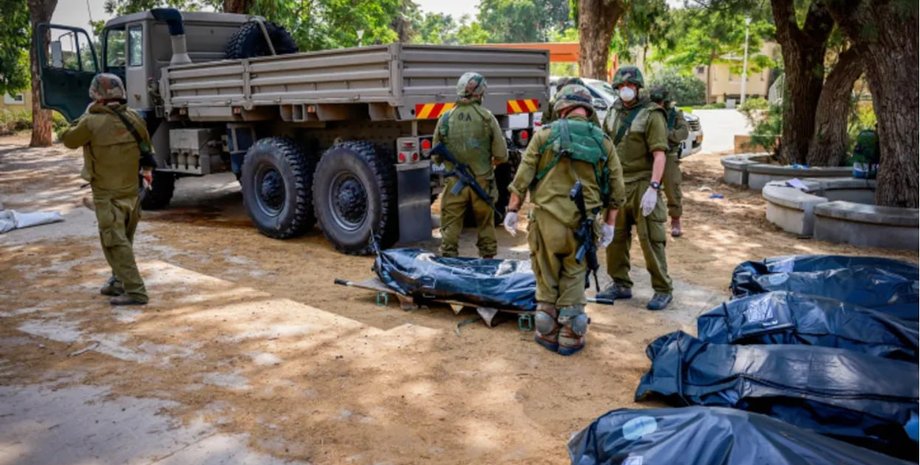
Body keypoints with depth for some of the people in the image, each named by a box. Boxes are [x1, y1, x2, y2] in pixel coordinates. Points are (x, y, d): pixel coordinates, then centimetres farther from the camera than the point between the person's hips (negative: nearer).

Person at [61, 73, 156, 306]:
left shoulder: (92, 122, -16)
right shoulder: (134, 117, -1)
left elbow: (69, 140, 1)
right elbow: (146, 145, 14)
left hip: (107, 194, -6)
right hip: (132, 190, 6)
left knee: (115, 242, -6)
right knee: (124, 240, 19)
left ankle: (135, 291, -11)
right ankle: (119, 282, 32)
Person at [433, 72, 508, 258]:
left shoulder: (445, 119, -4)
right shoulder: (487, 117, -7)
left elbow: (436, 157, 4)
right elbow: (501, 155, -5)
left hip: (454, 182, 0)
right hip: (482, 181, 0)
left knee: (450, 227, 7)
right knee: (486, 225, 16)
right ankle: (488, 260, 27)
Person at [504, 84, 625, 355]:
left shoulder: (545, 134, -1)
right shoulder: (603, 141, 6)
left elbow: (522, 177, -3)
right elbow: (616, 189, 8)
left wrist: (512, 210, 6)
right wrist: (609, 224, 16)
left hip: (547, 220, -1)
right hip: (583, 222, 2)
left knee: (547, 279, 13)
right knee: (574, 279, 15)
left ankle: (548, 334, 23)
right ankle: (570, 338, 19)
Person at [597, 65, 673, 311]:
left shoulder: (651, 115, -6)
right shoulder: (613, 114, 13)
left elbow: (659, 154, -13)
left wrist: (653, 188, -22)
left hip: (642, 185, -6)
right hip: (617, 185, 6)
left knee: (650, 239, -4)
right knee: (615, 237, 10)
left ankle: (662, 290, 7)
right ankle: (621, 285, 24)